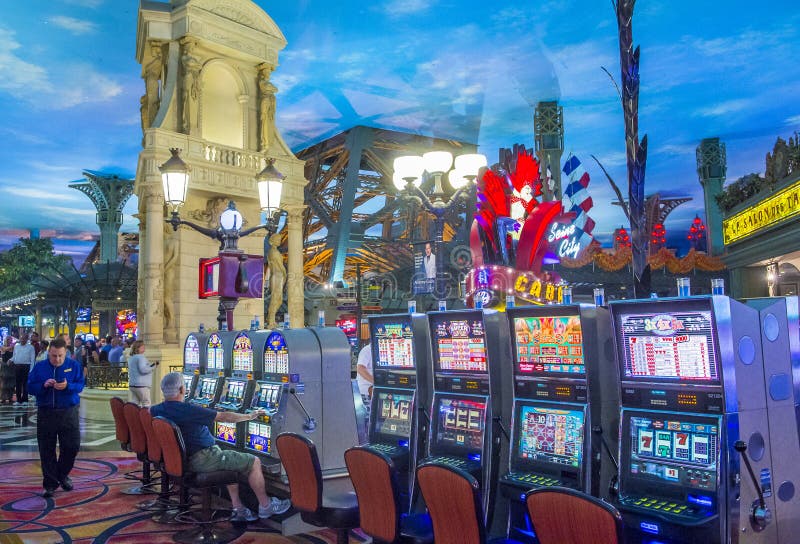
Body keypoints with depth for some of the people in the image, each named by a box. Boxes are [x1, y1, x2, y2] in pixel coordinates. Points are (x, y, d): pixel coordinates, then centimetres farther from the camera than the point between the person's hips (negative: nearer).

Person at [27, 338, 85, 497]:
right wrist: (44, 385, -18)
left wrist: (67, 386, -24)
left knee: (72, 446, 1)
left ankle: (62, 475, 27)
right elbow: (30, 386, 1)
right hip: (46, 412, 1)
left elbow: (80, 385, -5)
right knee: (47, 450, 3)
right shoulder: (39, 367, 3)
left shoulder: (74, 365, 0)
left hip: (69, 412, -1)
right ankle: (50, 483, 15)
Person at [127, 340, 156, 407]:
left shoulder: (131, 358, 16)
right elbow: (143, 369, -23)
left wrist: (150, 365, 16)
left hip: (132, 384, 9)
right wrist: (153, 365, -12)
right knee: (146, 404, -2)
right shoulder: (140, 357, -13)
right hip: (141, 385, -8)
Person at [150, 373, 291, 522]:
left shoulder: (157, 410, 0)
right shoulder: (188, 410, -23)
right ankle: (265, 506, 15)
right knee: (254, 462, 2)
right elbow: (224, 417, -15)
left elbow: (151, 410, 27)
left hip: (183, 459, 9)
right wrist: (250, 416, -1)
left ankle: (238, 509, 22)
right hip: (203, 460, -9)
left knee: (231, 460, 28)